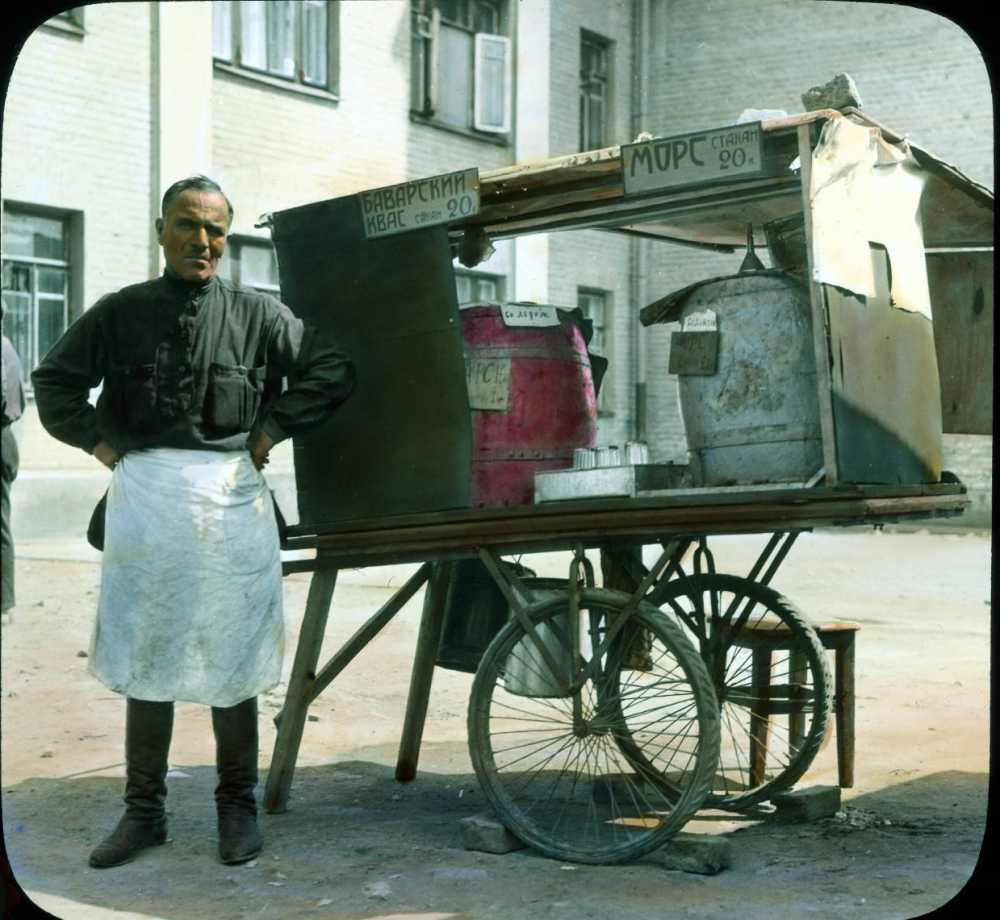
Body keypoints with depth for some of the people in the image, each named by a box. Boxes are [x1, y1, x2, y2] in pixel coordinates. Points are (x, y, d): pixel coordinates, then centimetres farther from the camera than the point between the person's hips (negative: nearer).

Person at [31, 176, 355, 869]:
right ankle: (144, 811, 18)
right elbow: (54, 382, 14)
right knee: (146, 661, 8)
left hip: (230, 497, -1)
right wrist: (98, 439, 2)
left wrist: (271, 428, -1)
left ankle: (237, 808, 19)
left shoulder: (257, 315, 3)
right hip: (144, 495, 1)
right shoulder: (121, 313, 6)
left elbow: (333, 371, 5)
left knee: (230, 662, 6)